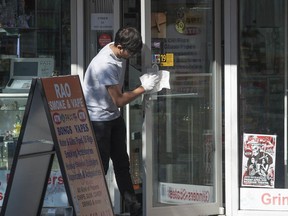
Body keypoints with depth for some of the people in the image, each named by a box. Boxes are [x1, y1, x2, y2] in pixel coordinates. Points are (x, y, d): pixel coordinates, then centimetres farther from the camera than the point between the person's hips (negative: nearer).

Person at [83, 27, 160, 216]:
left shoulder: (118, 52, -3)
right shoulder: (106, 64, -30)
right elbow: (119, 100, -23)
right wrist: (144, 88, -17)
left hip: (113, 116, 9)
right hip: (98, 119, -9)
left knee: (122, 163, 12)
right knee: (101, 167, -3)